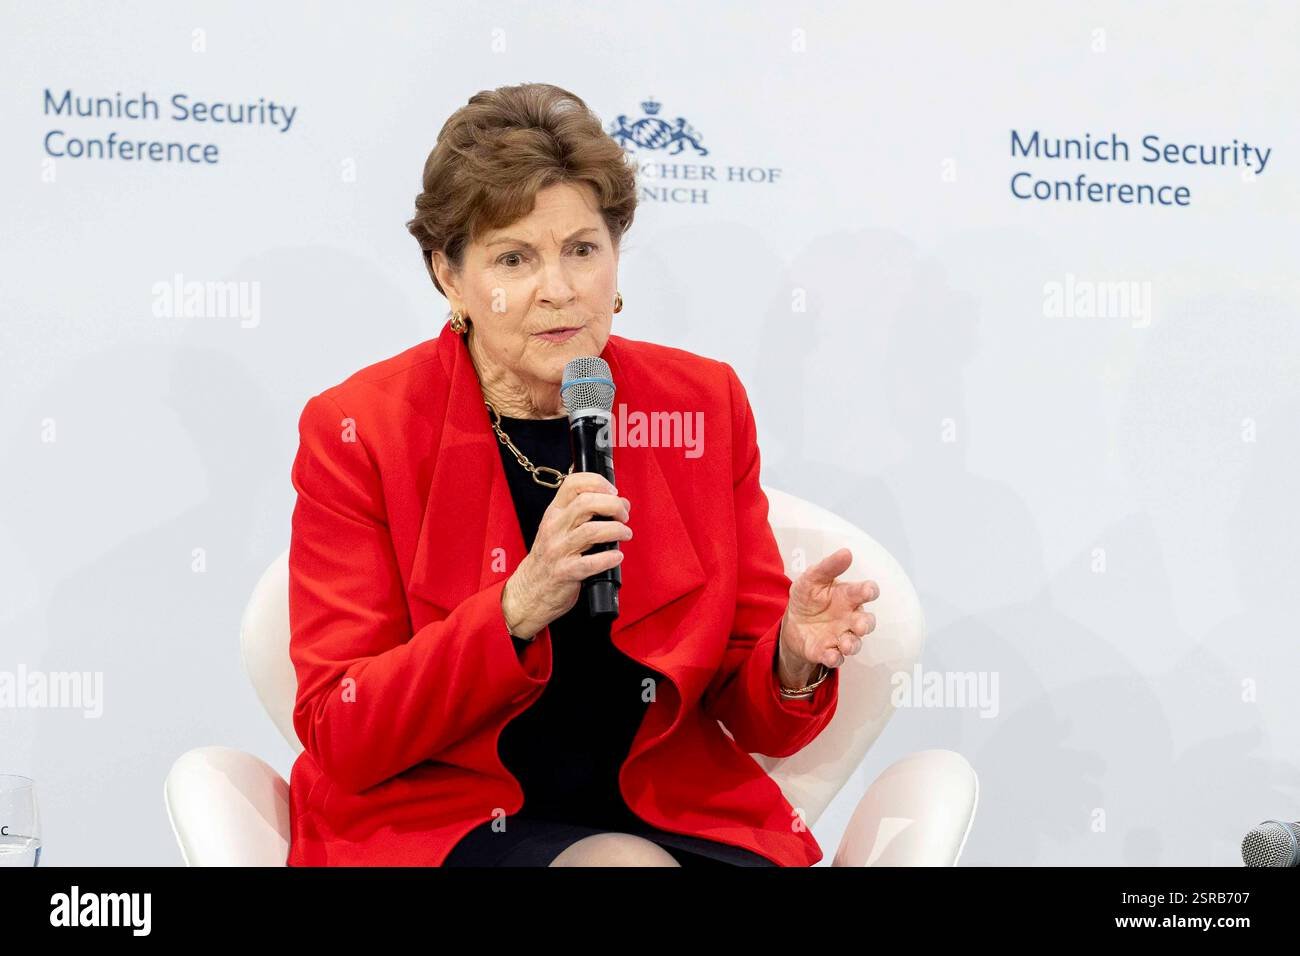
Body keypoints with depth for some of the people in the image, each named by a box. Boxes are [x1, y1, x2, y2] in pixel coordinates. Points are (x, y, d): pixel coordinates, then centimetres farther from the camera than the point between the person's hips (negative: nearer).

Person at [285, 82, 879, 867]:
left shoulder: (704, 405, 3)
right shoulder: (358, 431, -5)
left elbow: (753, 719, 6)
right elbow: (342, 741, -11)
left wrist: (795, 660, -18)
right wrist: (518, 609, -25)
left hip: (672, 817, 3)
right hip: (439, 822, -3)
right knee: (629, 867, -32)